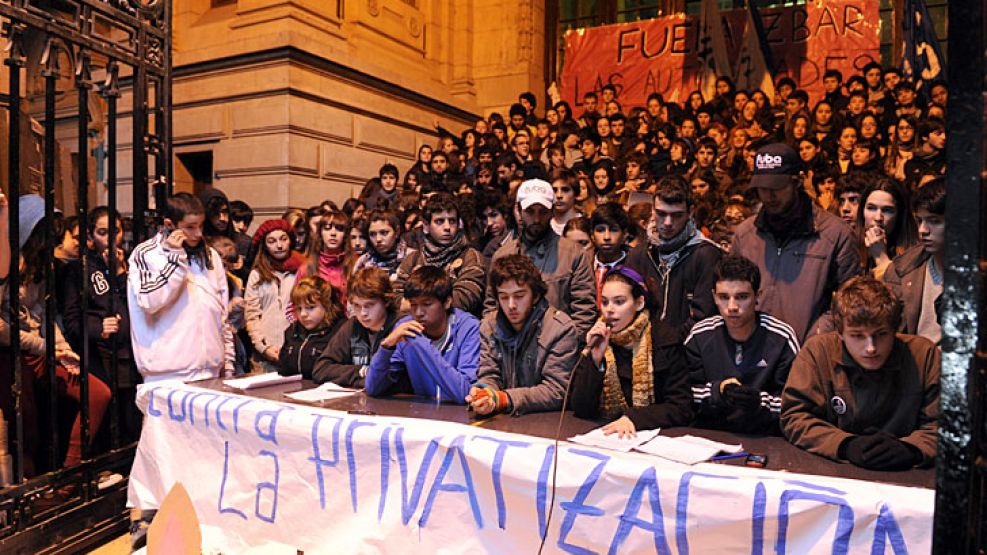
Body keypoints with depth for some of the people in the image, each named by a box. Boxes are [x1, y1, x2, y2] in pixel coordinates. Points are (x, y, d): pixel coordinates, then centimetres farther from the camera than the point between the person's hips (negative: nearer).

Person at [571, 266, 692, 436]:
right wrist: (595, 359, -17)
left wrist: (634, 418, -21)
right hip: (605, 433, 1)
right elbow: (581, 410, -4)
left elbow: (682, 408, -7)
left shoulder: (665, 338, -4)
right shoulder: (595, 339, 2)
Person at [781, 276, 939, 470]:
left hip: (903, 476, 1)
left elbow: (939, 425, -2)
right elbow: (794, 417, -7)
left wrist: (909, 449, -21)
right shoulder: (818, 351, -5)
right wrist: (847, 445, -20)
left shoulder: (923, 355, -2)